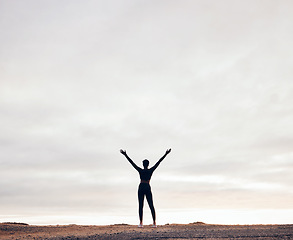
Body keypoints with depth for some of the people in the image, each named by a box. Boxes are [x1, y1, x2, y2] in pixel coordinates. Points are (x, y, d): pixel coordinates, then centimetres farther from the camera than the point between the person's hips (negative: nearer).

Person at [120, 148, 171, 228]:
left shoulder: (140, 171, -4)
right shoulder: (151, 170, 0)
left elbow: (132, 163, -4)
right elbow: (158, 162, 2)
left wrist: (125, 155, -1)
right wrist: (165, 154, 5)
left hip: (141, 188, -1)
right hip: (148, 188, 1)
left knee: (140, 206, 1)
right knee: (151, 206, 3)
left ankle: (141, 223, -5)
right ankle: (154, 223, -2)